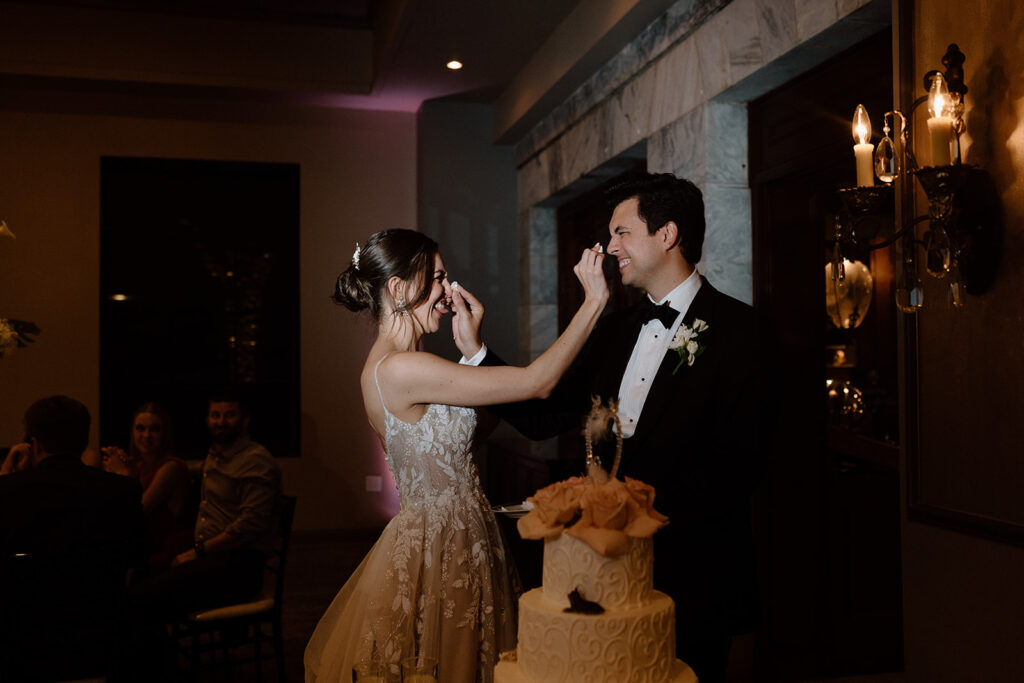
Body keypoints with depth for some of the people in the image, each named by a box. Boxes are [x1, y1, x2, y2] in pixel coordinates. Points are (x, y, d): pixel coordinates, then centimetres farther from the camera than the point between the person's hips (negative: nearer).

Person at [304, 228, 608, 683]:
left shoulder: (393, 364, 7)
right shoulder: (400, 369, -24)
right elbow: (538, 381, -22)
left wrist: (469, 344, 5)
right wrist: (594, 300, -15)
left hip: (455, 544, 9)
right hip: (436, 555, -9)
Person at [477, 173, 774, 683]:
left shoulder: (738, 331, -10)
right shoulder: (615, 329, 11)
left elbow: (737, 465, -18)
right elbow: (545, 418, 5)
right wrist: (476, 350, -3)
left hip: (690, 580, -6)